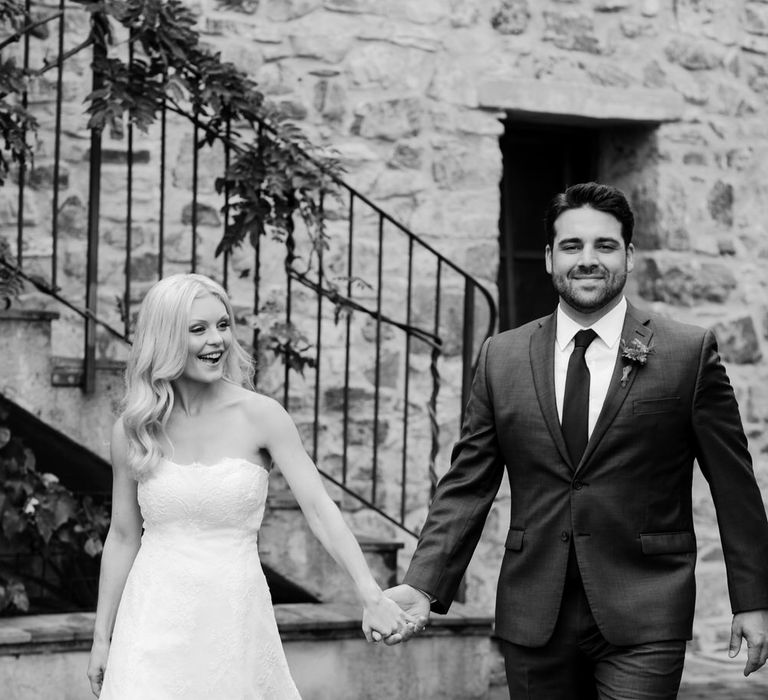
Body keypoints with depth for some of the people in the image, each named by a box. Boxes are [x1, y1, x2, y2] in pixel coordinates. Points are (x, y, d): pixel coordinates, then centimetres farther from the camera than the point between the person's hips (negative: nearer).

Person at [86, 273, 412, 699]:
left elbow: (319, 508, -12)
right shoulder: (131, 431, 0)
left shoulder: (260, 416, -5)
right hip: (156, 621, 1)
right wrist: (102, 637, 10)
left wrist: (371, 595, -23)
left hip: (234, 617, -1)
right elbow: (122, 538, 9)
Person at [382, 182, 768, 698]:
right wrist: (423, 586, -6)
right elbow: (467, 486, 6)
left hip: (643, 620, -3)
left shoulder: (690, 353, 0)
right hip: (533, 618, 3)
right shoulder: (501, 358, 7)